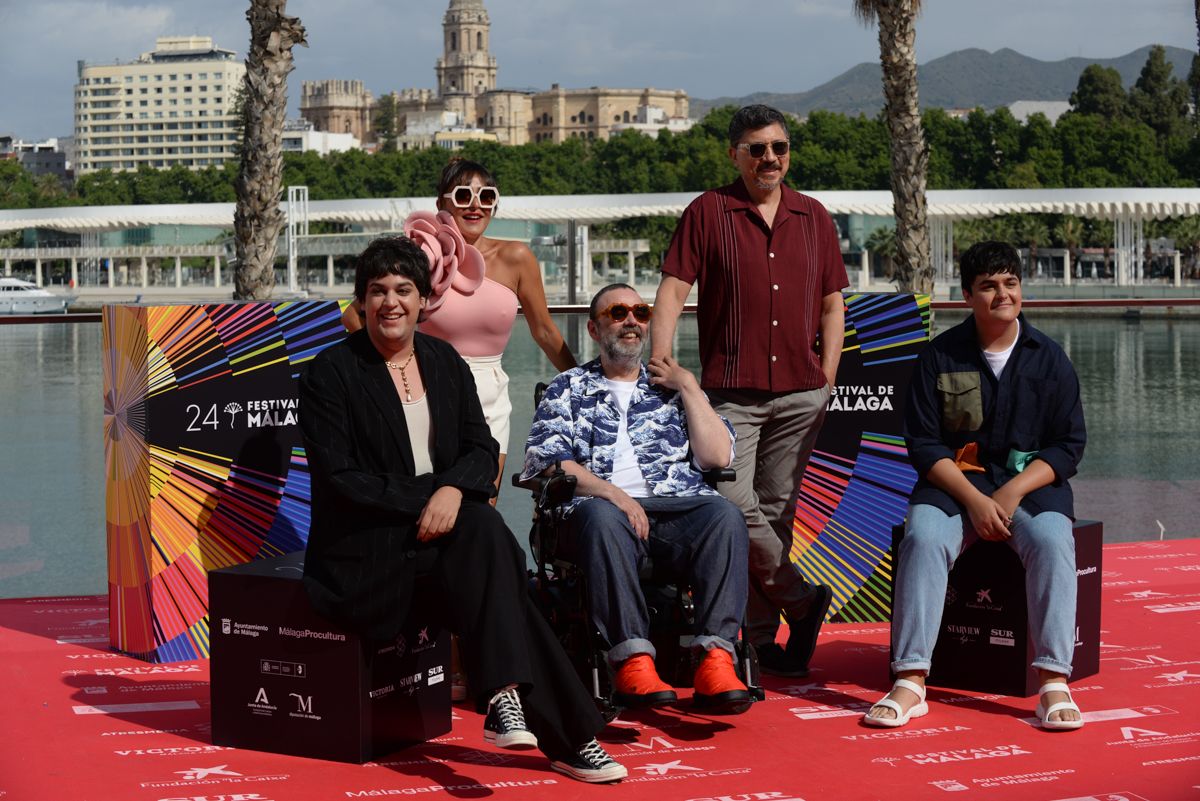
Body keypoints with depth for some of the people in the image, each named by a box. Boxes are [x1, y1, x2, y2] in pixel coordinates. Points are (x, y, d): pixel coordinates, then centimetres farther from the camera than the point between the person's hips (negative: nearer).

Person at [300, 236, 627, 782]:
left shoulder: (445, 362, 12)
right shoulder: (330, 372, -3)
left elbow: (482, 450, 7)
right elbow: (337, 476, -10)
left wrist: (452, 489, -16)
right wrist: (420, 502, -17)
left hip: (445, 519, 5)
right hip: (365, 542, -4)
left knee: (483, 533, -31)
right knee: (484, 534, -30)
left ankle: (503, 697, -33)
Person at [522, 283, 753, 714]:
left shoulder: (673, 387, 26)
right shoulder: (569, 389, 21)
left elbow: (717, 456, 12)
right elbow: (546, 461, 3)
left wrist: (689, 388, 10)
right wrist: (610, 492, -12)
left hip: (678, 506, 2)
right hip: (604, 505, -2)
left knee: (724, 515, -31)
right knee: (601, 516, -38)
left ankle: (715, 656, -41)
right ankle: (632, 658, -42)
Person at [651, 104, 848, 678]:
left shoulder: (813, 217, 13)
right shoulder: (708, 212, 2)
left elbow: (832, 304, 16)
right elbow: (673, 290, -4)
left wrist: (827, 377, 7)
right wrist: (659, 364, -14)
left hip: (800, 393, 3)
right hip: (731, 391, -3)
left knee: (776, 510, 5)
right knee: (733, 504, -14)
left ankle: (762, 635, 13)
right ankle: (801, 599, 6)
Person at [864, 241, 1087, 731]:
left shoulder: (1048, 358, 5)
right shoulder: (940, 356, 2)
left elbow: (1069, 445, 3)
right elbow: (922, 443, 0)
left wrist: (1011, 493, -13)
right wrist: (973, 499, -15)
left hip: (1031, 481, 0)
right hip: (954, 480, 0)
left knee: (1050, 540, -32)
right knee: (923, 537, -31)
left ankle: (1053, 681, -32)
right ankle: (910, 682, -33)